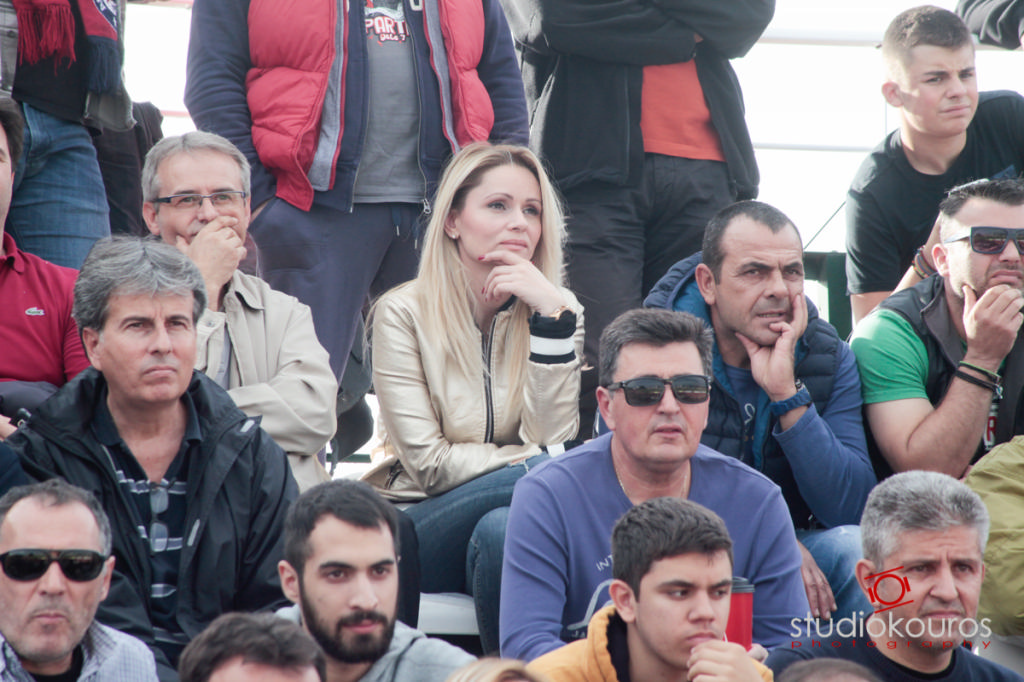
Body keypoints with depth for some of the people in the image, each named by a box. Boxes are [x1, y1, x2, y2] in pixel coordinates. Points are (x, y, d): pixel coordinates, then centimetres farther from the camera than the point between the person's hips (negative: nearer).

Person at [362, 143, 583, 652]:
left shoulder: (556, 312, 7)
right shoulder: (404, 314, -2)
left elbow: (554, 438, -9)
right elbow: (428, 463, -8)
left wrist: (553, 317, -14)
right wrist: (537, 460, -12)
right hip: (419, 525, -2)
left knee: (500, 535, -34)